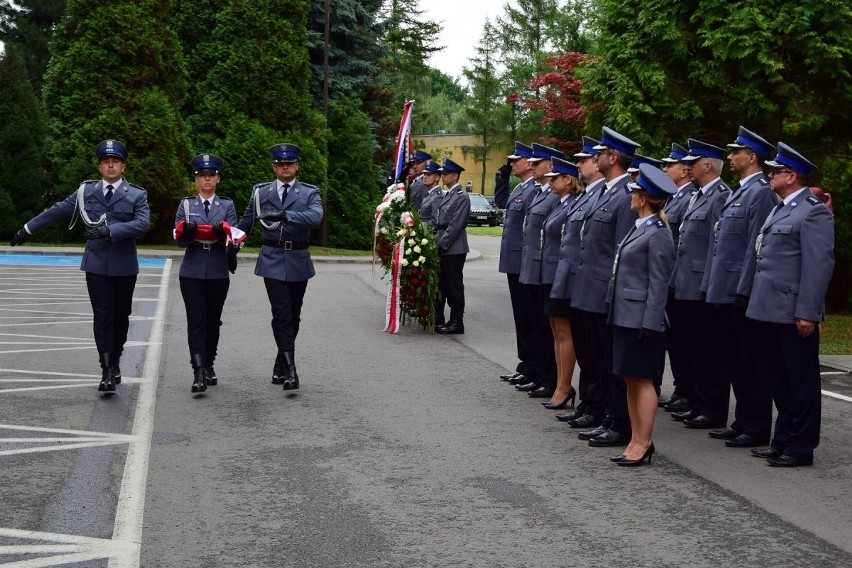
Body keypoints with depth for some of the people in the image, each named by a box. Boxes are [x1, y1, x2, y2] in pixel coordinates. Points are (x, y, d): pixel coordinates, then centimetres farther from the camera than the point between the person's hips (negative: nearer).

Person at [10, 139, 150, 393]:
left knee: (121, 316, 9)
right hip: (96, 265, 0)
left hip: (124, 266, 0)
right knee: (102, 316, -7)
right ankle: (107, 371, -8)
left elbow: (142, 224, -15)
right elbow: (57, 210, 13)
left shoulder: (137, 195, 0)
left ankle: (115, 362, 28)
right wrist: (28, 229, 15)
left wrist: (109, 231, -25)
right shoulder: (86, 191, 7)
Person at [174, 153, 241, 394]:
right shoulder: (186, 205, 7)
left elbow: (233, 238, -1)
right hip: (192, 272, -1)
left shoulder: (227, 206, 7)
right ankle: (198, 372, -15)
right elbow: (179, 239, 3)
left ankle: (209, 365, 24)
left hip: (218, 272, 1)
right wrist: (187, 231, -20)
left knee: (213, 320, 9)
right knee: (196, 320, -10)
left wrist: (223, 233, -24)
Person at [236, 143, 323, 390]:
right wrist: (232, 251, 15)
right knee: (281, 314, -11)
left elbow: (316, 217, -17)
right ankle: (289, 369, -14)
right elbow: (245, 223, 16)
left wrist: (285, 215, -29)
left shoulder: (310, 192, 3)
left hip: (298, 260, 1)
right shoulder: (261, 192, 8)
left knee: (294, 315, 9)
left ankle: (281, 364, 25)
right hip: (272, 259, -1)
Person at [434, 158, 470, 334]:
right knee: (441, 283, 13)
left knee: (454, 285, -3)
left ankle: (457, 323, 3)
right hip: (442, 247, 8)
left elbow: (455, 225, -18)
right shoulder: (446, 195, 16)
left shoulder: (462, 197, -12)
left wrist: (441, 244, -18)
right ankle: (437, 318, 22)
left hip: (453, 248, -8)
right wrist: (435, 242, 10)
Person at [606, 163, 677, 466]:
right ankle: (636, 440, 18)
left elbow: (658, 285, -15)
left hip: (641, 319, -9)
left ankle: (643, 443, 4)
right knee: (631, 380, 12)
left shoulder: (657, 235, -13)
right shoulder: (638, 229, 14)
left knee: (642, 380, -2)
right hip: (625, 316, 9)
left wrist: (650, 324, -18)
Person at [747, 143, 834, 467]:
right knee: (779, 379, 16)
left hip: (793, 313, -9)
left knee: (801, 380, 1)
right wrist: (756, 300, 16)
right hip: (770, 309, 9)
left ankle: (801, 448, 8)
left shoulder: (813, 212, -11)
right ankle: (783, 440, 26)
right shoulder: (780, 209, 17)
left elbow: (819, 265, -17)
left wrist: (807, 312, -20)